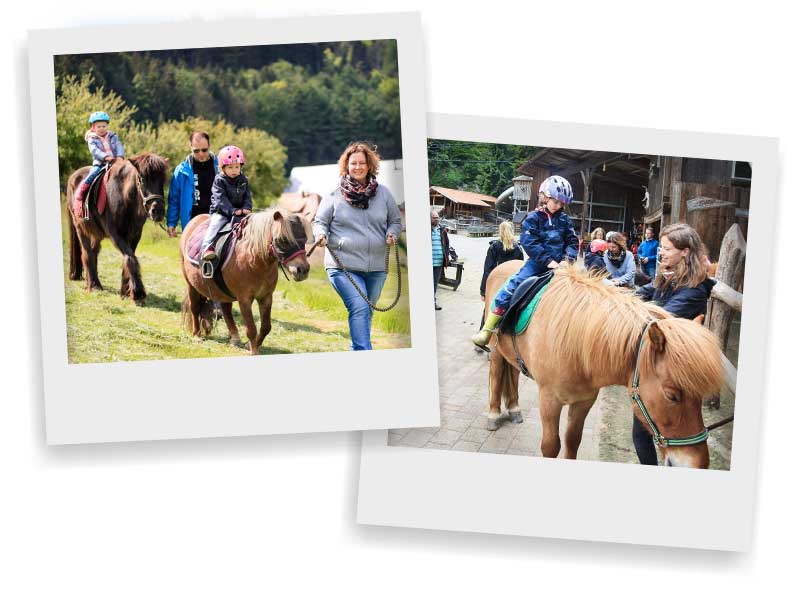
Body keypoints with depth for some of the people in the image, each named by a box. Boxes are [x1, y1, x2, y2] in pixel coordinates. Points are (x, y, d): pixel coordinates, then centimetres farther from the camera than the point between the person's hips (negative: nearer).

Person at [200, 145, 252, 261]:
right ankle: (207, 246, -38)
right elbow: (221, 199, -15)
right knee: (215, 224, -29)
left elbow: (247, 196, 10)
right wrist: (233, 211, -27)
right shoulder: (219, 180, -6)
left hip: (240, 212, 5)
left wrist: (247, 208, -12)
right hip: (221, 212, -5)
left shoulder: (243, 180, 9)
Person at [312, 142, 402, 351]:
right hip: (343, 266, -4)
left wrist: (392, 234, -6)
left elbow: (395, 221, 15)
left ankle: (357, 349, 31)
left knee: (367, 312, 15)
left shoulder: (383, 193, 8)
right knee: (359, 308, -20)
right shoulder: (334, 195, 0)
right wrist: (321, 234, -17)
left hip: (376, 266, 4)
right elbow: (320, 221, 6)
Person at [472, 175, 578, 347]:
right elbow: (529, 243, -12)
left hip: (559, 264, 4)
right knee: (511, 286, -19)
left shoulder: (564, 219, 9)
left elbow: (572, 242, 10)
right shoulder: (534, 218, -3)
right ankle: (487, 330, -18)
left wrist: (568, 259, -9)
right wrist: (547, 261, -20)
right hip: (537, 262, -4)